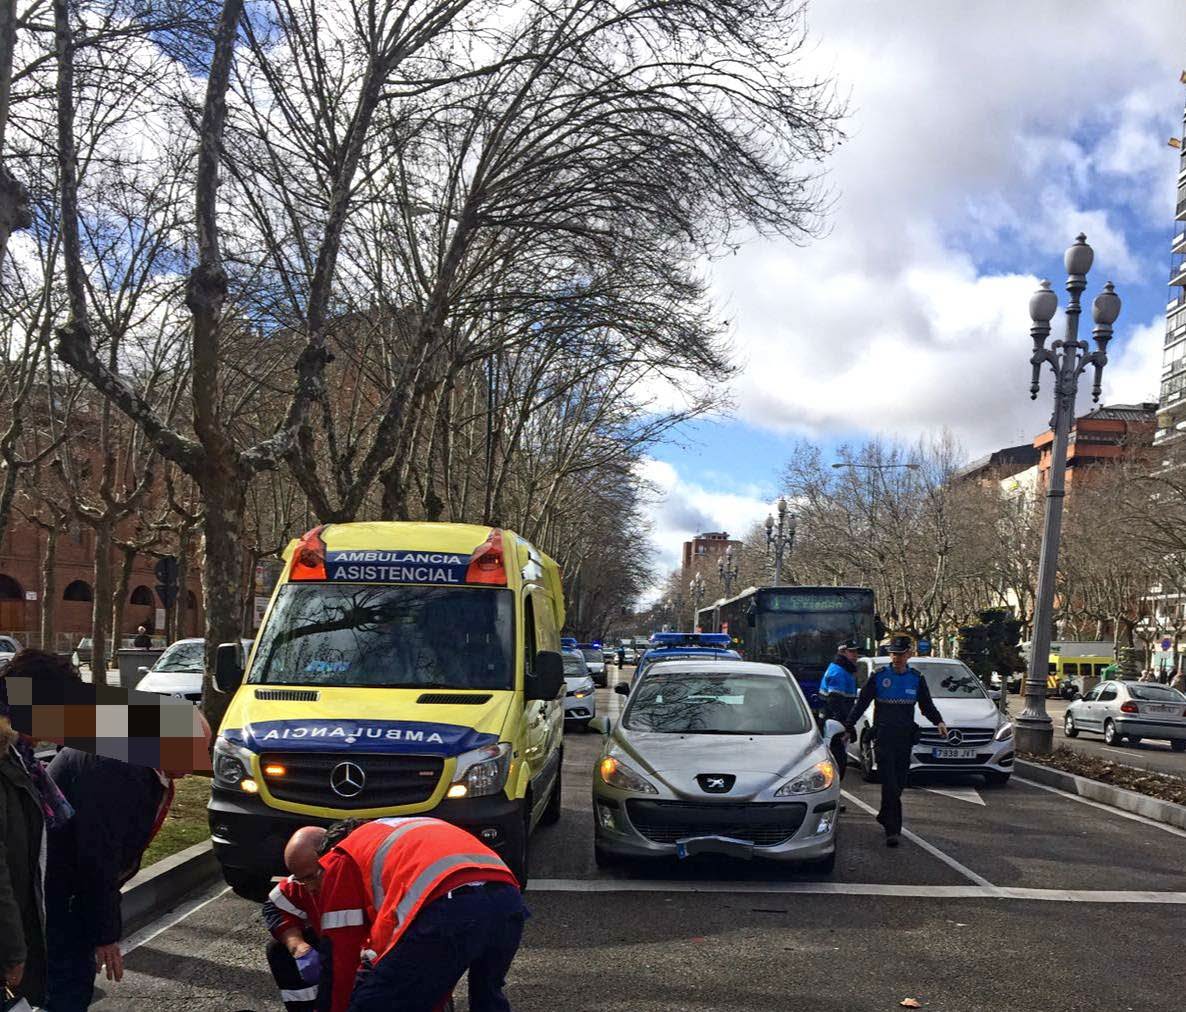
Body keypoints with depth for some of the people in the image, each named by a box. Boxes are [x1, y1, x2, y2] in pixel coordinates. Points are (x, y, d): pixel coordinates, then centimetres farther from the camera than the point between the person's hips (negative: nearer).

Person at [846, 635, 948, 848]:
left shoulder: (916, 679, 9)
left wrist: (939, 721, -8)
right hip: (883, 736, -3)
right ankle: (892, 830, -11)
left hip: (905, 737, 3)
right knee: (889, 783, -10)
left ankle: (884, 817, 28)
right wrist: (849, 725, -5)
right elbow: (861, 703, 4)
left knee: (899, 782, 8)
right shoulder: (878, 677, 2)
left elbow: (927, 706, 12)